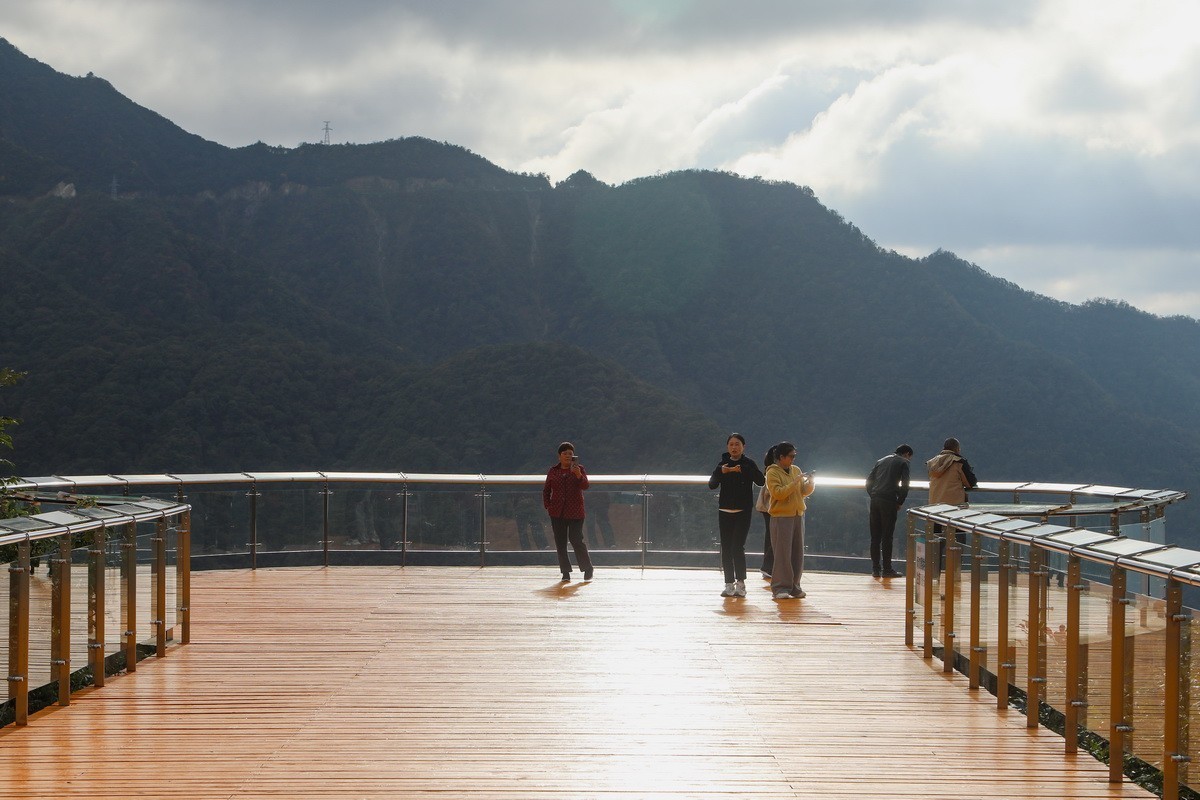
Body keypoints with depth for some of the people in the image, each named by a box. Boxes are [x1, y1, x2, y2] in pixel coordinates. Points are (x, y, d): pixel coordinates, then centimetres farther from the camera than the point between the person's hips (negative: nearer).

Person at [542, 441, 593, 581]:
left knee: (576, 540, -8)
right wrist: (547, 506, 4)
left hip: (575, 512, -3)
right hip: (557, 512, 3)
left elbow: (585, 485, -12)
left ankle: (587, 568, 10)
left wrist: (578, 475, -30)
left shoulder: (578, 470, 3)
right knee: (560, 542, 2)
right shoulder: (553, 471, 10)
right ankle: (565, 572, 10)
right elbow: (546, 490, 16)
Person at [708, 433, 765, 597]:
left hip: (743, 511, -4)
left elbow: (761, 481, -16)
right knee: (726, 549, 2)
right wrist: (720, 472, -19)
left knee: (737, 547, -13)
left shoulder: (749, 464, -1)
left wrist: (742, 470, -27)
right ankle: (729, 584, 7)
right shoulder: (723, 463, 8)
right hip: (725, 511, 4)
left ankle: (740, 583, -6)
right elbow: (712, 485, -1)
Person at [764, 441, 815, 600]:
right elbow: (778, 493, -17)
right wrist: (795, 483, -19)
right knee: (782, 553, -8)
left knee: (798, 553, 6)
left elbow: (804, 492, 14)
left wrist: (810, 483, -6)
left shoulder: (796, 470, 13)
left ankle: (794, 586, 13)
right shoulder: (773, 473, -6)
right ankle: (780, 588, -6)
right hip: (781, 517, -6)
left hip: (798, 516, 6)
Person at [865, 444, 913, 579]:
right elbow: (904, 485, -5)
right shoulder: (903, 462, 6)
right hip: (889, 501, -5)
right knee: (887, 536, -2)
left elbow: (869, 480, 18)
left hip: (875, 501, 5)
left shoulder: (881, 461, 23)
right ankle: (887, 569, -1)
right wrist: (900, 502, 4)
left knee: (875, 536, 7)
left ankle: (875, 569, 8)